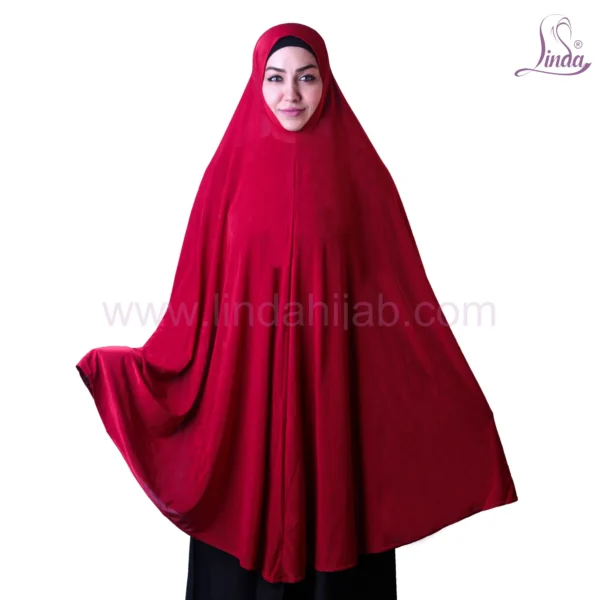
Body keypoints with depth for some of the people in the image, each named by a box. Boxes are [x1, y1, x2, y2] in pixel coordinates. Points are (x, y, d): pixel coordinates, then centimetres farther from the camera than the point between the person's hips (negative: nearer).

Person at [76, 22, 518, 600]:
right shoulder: (231, 169, 2)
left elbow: (403, 292, 0)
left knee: (332, 527, 12)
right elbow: (199, 293, 2)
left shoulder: (359, 170, 0)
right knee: (245, 528, 12)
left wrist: (459, 404, -1)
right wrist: (117, 366, -4)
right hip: (245, 396, 1)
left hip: (334, 396, 0)